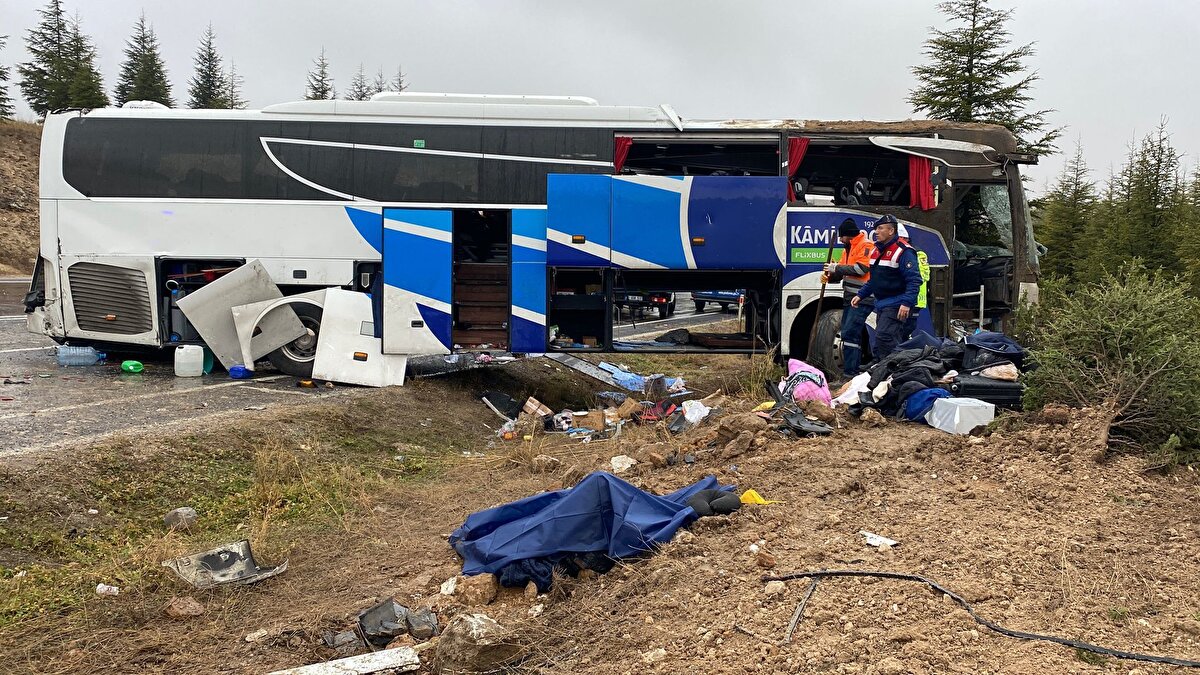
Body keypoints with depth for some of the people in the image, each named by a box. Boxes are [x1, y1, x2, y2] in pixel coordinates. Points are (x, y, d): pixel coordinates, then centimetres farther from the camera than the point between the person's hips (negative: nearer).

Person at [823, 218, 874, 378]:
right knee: (849, 333, 14)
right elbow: (842, 272, 20)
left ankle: (850, 372, -16)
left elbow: (861, 269, -20)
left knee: (850, 334, -16)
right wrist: (830, 276, -2)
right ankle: (849, 368, 22)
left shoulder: (866, 246, -9)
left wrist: (836, 268, -13)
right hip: (850, 297, 10)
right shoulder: (848, 248, 20)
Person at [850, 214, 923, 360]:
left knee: (884, 339, -18)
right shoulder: (877, 250, 15)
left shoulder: (903, 252, -14)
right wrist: (860, 295, 18)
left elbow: (914, 281, -20)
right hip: (881, 306, 10)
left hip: (896, 307, -10)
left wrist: (906, 303, -29)